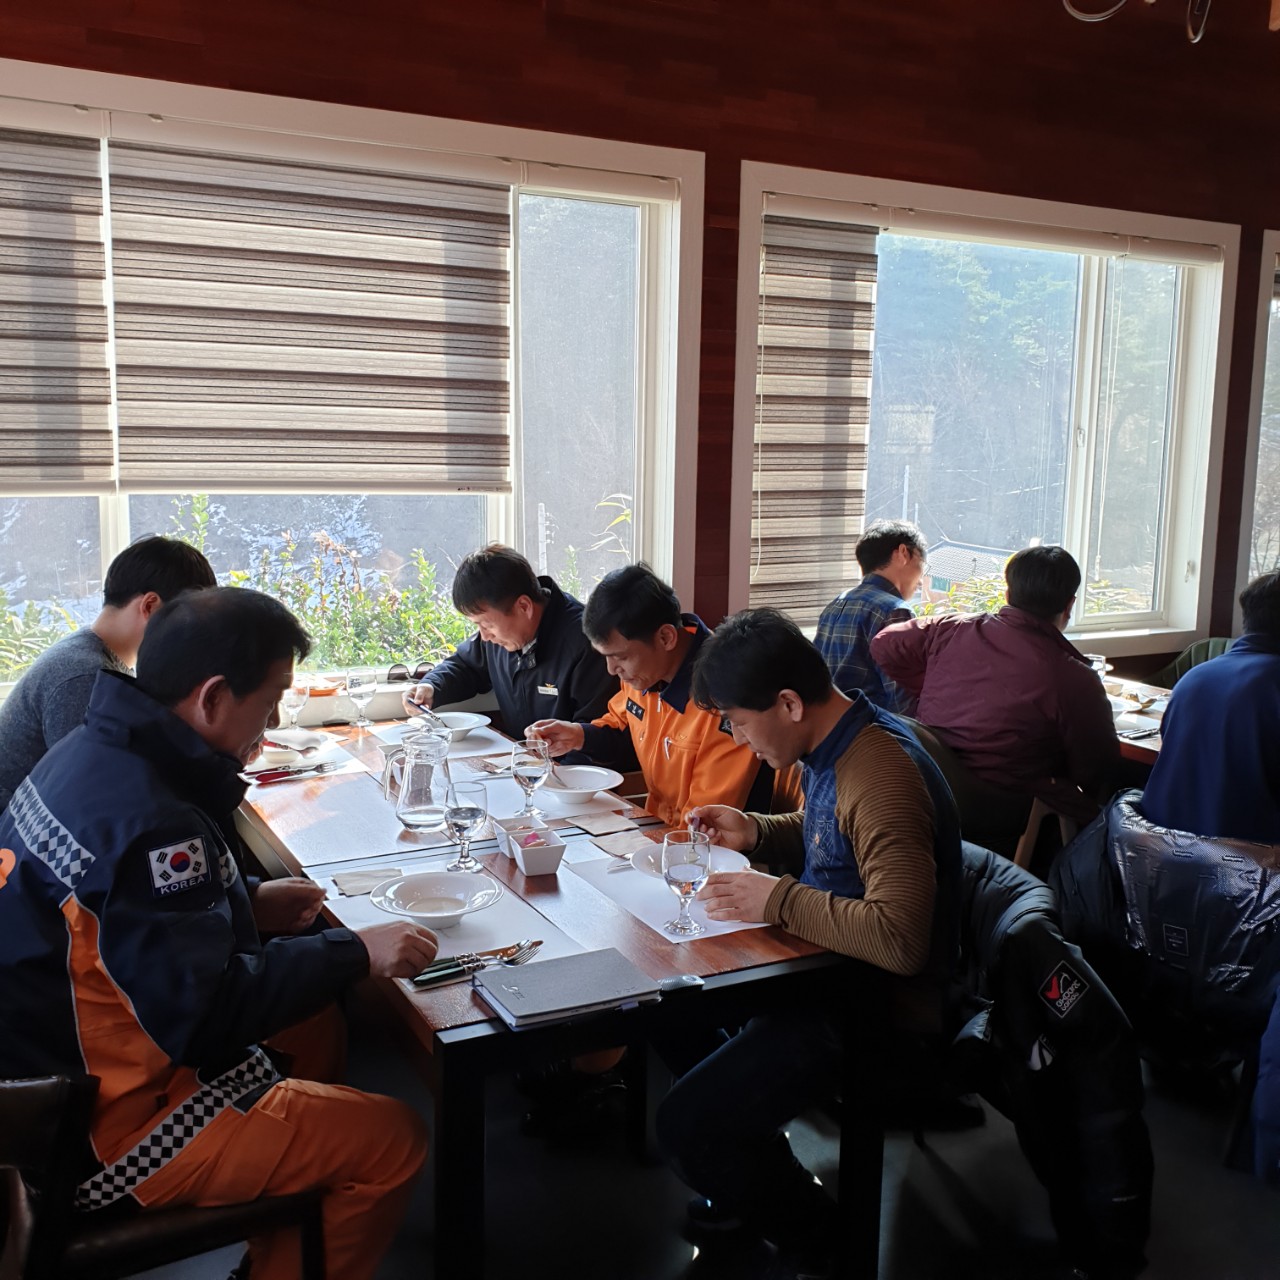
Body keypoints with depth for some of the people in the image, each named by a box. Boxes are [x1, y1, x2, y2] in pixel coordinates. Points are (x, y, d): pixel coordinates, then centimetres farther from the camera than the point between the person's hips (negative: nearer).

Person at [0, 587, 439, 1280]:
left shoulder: (91, 750, 1)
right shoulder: (151, 823, -30)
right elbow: (208, 1019, -30)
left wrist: (258, 900, 6)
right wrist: (357, 953, -21)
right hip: (98, 1139, -10)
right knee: (392, 1141, -11)